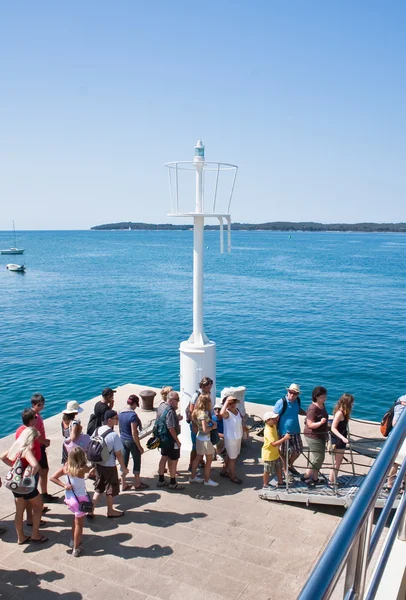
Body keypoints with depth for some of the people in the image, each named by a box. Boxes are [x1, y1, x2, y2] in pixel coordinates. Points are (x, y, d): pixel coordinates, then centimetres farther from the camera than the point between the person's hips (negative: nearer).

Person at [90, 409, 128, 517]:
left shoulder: (97, 430, -4)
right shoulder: (114, 435, -24)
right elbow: (118, 454, -18)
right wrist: (124, 468, -6)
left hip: (98, 465, 6)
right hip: (109, 467, -6)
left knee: (98, 489, 21)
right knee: (111, 489, 14)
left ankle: (91, 510, 21)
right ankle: (110, 511, 30)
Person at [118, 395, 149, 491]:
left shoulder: (120, 414, 1)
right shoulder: (133, 415, -22)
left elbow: (120, 429, 11)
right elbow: (134, 433, -22)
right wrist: (139, 447, -15)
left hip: (123, 440, 7)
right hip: (132, 441, -7)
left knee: (124, 461, 14)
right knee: (137, 461, 12)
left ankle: (123, 484, 22)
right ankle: (137, 483, 24)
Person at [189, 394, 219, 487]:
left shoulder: (198, 412, 2)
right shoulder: (204, 414, -25)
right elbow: (205, 429, -27)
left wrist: (211, 422, -4)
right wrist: (213, 427, -12)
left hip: (199, 437, 9)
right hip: (205, 439, -9)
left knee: (198, 458, 19)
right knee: (209, 459, 6)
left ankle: (193, 477, 29)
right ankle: (207, 480, 17)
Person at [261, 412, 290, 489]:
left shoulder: (274, 426, -3)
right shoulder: (268, 431, -31)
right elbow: (274, 443, -37)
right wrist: (284, 438, -40)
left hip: (275, 453, 8)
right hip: (269, 454, -8)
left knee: (279, 468, 18)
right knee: (268, 471, 10)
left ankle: (280, 483, 32)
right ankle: (265, 484, 27)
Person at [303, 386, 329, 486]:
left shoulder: (322, 405, 4)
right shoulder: (313, 409, -24)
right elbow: (310, 424, -26)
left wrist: (327, 426, 27)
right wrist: (320, 423, -38)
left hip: (321, 435, 10)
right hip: (313, 436, -10)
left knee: (320, 457, 15)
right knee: (318, 457, -6)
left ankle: (315, 478, 27)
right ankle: (306, 477, 8)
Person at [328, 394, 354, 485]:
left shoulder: (344, 413, 6)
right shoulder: (340, 413, -20)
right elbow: (333, 428, -23)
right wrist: (342, 437, -31)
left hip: (341, 440, 9)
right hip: (338, 441, -9)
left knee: (338, 462, 16)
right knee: (336, 462, 0)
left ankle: (333, 480, 24)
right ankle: (331, 481, 9)